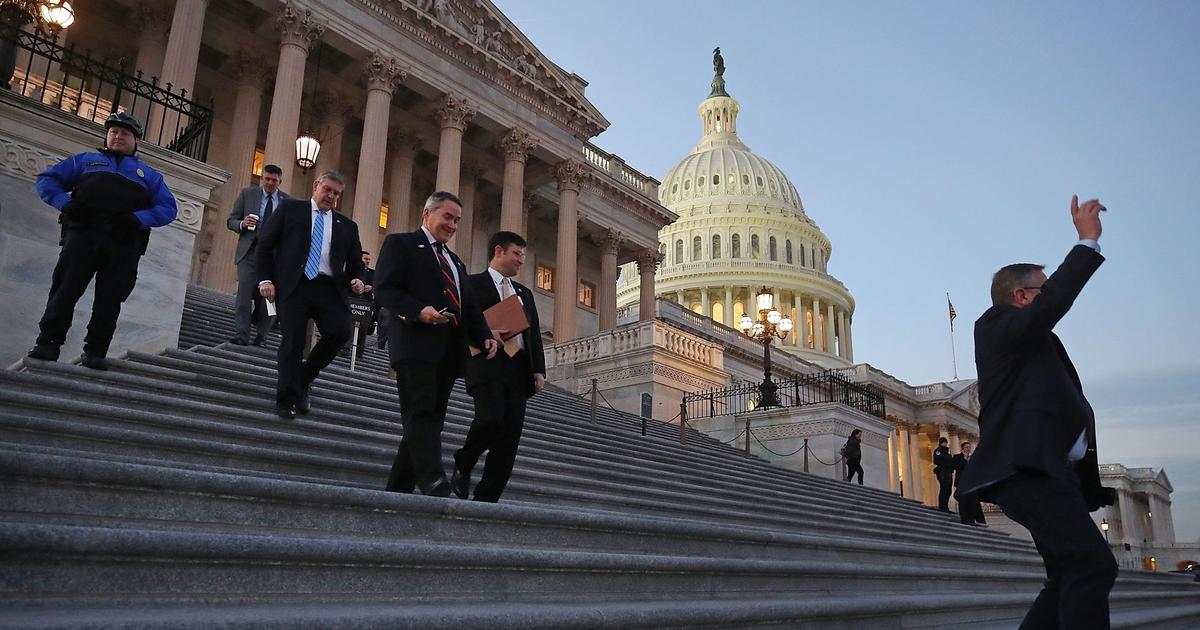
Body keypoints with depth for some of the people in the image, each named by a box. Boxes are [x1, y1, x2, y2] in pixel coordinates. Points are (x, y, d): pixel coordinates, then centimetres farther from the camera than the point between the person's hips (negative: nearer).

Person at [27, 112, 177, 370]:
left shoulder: (148, 174, 25)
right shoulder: (84, 160, 26)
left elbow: (168, 208, 13)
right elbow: (47, 179, 18)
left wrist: (137, 219, -6)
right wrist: (65, 203, -3)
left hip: (124, 244, 0)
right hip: (83, 234, 0)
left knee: (109, 298, -3)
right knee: (65, 289, -6)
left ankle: (95, 352, 0)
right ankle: (48, 343, -1)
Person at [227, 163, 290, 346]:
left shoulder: (288, 202, 7)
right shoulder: (247, 193, 8)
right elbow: (231, 221, 9)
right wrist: (242, 224, -14)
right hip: (249, 251, 0)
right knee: (244, 292, -11)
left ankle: (261, 336, 14)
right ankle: (241, 335, -10)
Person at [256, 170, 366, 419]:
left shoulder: (347, 226, 20)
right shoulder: (290, 208, 13)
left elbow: (355, 261, 20)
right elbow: (265, 243, 9)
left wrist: (356, 279, -3)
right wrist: (265, 278, -2)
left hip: (329, 287, 2)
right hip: (294, 285, -2)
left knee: (342, 330, -19)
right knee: (293, 341, -6)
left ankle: (305, 376, 7)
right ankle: (287, 400, 6)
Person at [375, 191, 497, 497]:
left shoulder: (455, 261, 30)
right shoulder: (400, 243, 8)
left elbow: (469, 306, 23)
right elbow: (384, 289, -6)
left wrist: (484, 335, 4)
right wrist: (419, 311, -23)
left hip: (449, 351, 8)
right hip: (415, 345, -7)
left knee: (430, 420, 5)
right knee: (421, 416, -15)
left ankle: (398, 490, 10)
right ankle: (434, 485, -24)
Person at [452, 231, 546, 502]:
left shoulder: (524, 292, 25)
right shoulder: (472, 283, 7)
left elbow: (534, 333, 19)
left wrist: (539, 370, 7)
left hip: (519, 368, 6)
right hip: (487, 364, -6)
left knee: (510, 435, -2)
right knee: (491, 419, -24)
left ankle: (487, 498, 4)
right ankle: (463, 465, 5)